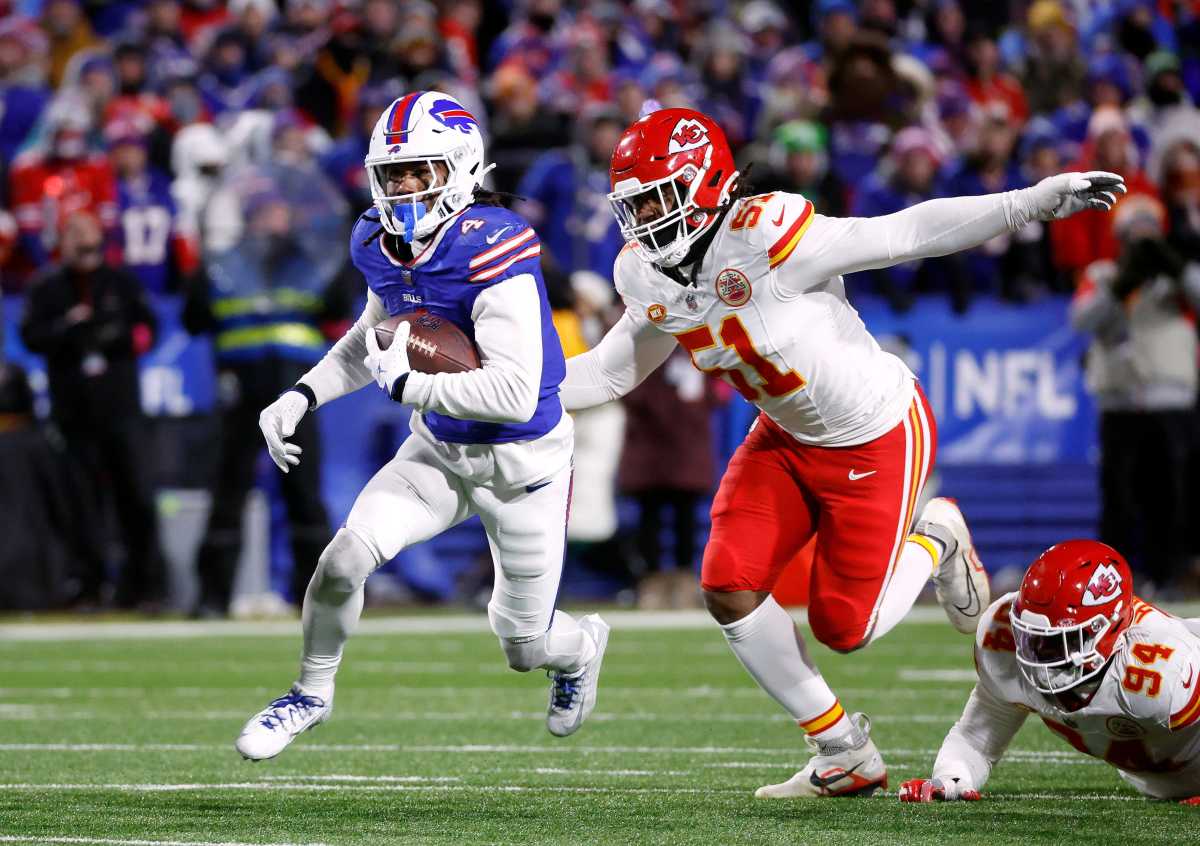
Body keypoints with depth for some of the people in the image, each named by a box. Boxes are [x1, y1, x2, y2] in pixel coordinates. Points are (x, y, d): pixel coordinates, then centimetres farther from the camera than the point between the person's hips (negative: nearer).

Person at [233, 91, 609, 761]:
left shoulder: (491, 249, -31)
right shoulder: (382, 247, -6)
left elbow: (514, 395, -36)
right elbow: (371, 341, 16)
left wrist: (406, 384, -27)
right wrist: (302, 397, 2)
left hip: (523, 461, -5)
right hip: (440, 451, 5)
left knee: (524, 649, 9)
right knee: (346, 555, -15)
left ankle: (581, 646, 47)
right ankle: (313, 692, 11)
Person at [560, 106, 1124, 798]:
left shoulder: (763, 237, -31)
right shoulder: (649, 279, -7)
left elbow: (905, 235, -30)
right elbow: (611, 373, 8)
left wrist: (1035, 202, -35)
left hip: (877, 436, -7)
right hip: (788, 439, 7)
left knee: (844, 628, -4)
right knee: (729, 589, -8)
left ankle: (935, 545, 29)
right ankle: (844, 755, 9)